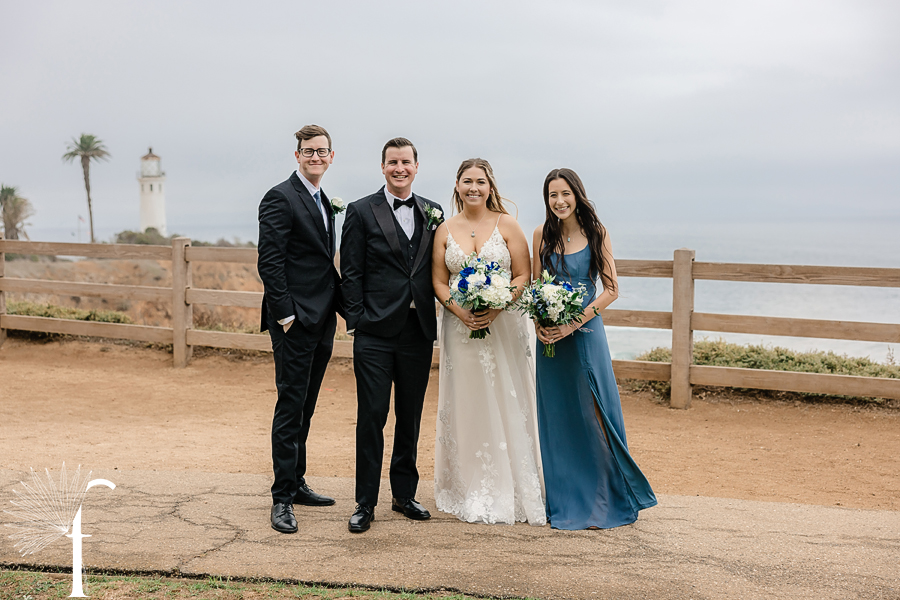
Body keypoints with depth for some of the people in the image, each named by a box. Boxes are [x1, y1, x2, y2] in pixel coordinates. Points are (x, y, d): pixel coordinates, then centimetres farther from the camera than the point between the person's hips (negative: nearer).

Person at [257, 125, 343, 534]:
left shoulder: (323, 202, 18)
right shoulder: (280, 198, -9)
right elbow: (269, 262, -15)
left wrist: (337, 307, 13)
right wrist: (285, 315, -18)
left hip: (321, 323, 8)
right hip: (295, 322, -8)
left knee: (305, 408, 15)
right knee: (291, 406, -5)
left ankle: (296, 483, 25)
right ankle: (282, 499, 1)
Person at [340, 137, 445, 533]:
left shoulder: (432, 213, 11)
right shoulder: (361, 211, 0)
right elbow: (351, 273, -2)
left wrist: (436, 322, 5)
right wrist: (355, 321, -8)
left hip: (418, 331, 4)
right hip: (376, 333, -4)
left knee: (410, 417, 12)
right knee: (371, 417, -1)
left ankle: (404, 494, 25)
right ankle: (365, 503, 9)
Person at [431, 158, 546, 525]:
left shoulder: (507, 225, 2)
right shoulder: (446, 230, 7)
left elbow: (524, 276, -1)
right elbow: (439, 282, 6)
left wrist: (496, 307, -17)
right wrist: (460, 310, -12)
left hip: (503, 326, -2)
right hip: (460, 327, 2)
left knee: (505, 406, 0)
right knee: (466, 407, 4)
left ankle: (512, 491, 10)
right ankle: (471, 492, 13)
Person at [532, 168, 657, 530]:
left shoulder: (596, 233, -2)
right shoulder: (542, 235, 6)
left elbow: (611, 289, -5)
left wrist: (573, 323, -14)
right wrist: (538, 324, -7)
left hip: (585, 333, -3)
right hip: (549, 336, 3)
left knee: (592, 417, -2)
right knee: (556, 420, 7)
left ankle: (602, 502, 10)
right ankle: (565, 504, 18)